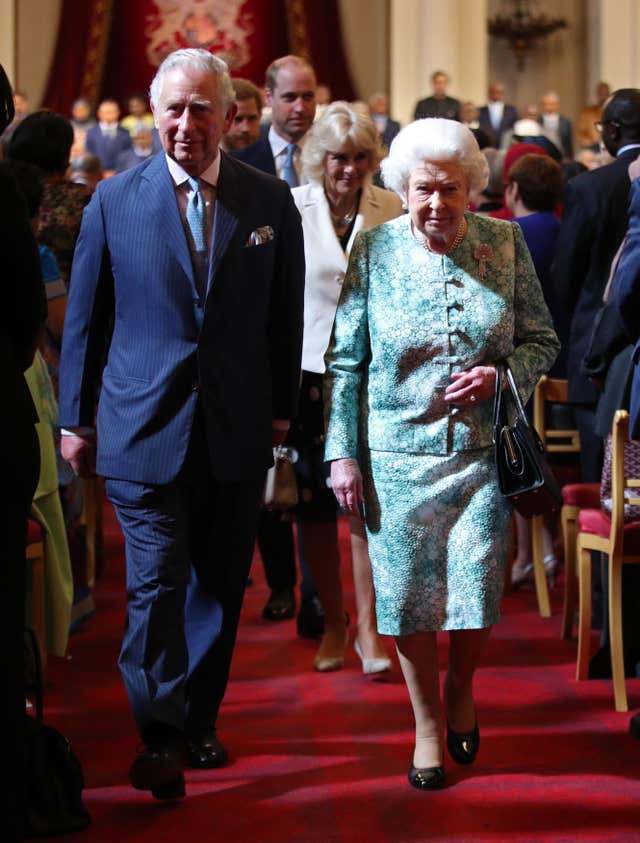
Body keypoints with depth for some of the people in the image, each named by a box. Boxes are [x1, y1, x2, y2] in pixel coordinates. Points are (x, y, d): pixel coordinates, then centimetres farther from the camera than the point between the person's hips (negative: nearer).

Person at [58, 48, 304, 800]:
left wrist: (282, 409, 7)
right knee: (156, 584, -6)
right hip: (143, 425, -2)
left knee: (220, 585, 12)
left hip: (238, 429, 2)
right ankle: (160, 738, 4)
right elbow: (84, 317, 4)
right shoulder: (114, 200, -1)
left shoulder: (270, 202, 2)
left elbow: (285, 317, 8)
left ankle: (199, 722, 27)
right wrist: (74, 418, 4)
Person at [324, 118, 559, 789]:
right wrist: (342, 452, -3)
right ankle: (427, 721, 25)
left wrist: (500, 376, -13)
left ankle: (461, 689, 31)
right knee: (408, 590, 4)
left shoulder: (505, 244, 0)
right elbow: (344, 362, 2)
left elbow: (542, 342, 7)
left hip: (484, 450, 0)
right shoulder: (374, 250, -2)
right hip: (398, 453, 0)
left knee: (477, 588, -2)